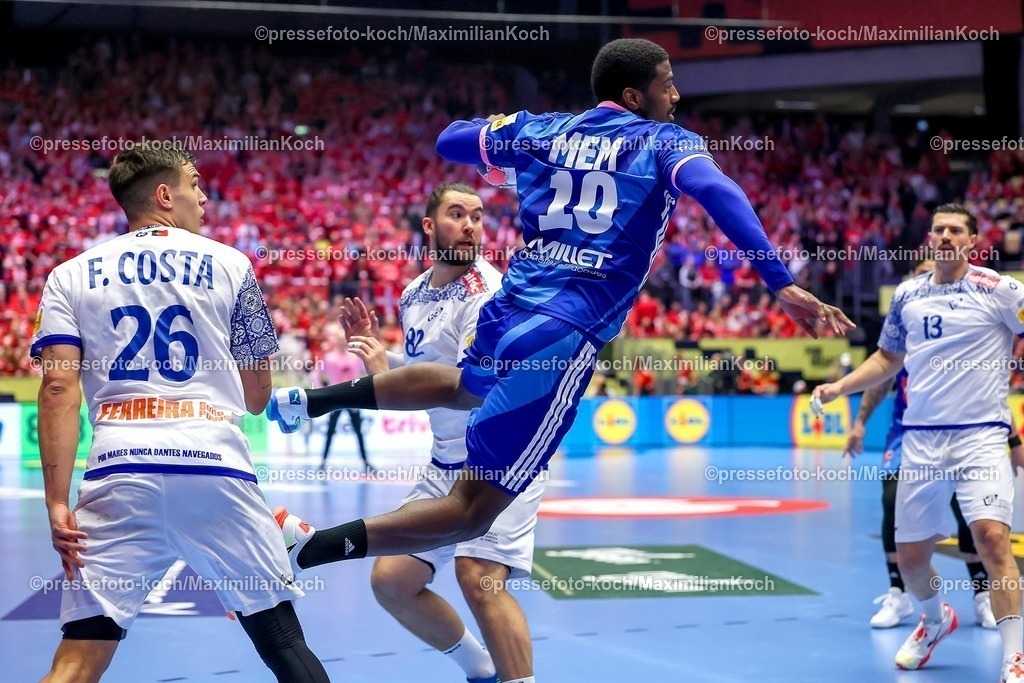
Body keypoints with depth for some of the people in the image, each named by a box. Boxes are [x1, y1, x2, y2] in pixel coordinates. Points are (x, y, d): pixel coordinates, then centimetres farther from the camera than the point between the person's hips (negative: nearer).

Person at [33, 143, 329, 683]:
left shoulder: (70, 276, 12)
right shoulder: (229, 264, 11)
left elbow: (58, 391, -1)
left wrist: (57, 502, -2)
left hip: (118, 474, 1)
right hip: (218, 469, -1)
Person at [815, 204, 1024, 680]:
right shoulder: (907, 295, 10)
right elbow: (888, 358, 23)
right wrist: (840, 387, 12)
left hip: (980, 435, -4)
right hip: (921, 439, 4)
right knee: (909, 556, 9)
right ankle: (935, 619, 42)